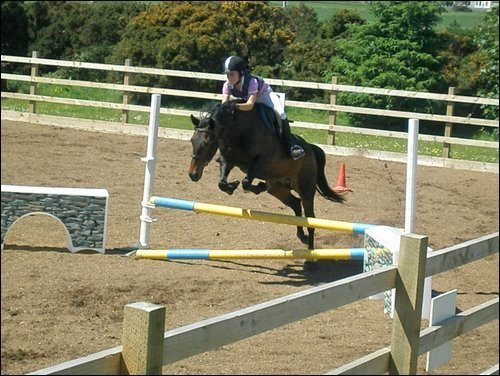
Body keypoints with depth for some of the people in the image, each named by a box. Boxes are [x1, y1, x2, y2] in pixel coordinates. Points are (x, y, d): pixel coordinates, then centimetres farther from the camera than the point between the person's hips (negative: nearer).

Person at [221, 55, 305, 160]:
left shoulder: (251, 81, -40)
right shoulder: (227, 85, -23)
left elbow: (250, 105, -52)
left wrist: (235, 106, -69)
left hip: (264, 95, -6)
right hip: (246, 99, 7)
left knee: (280, 113, -30)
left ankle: (291, 145, -25)